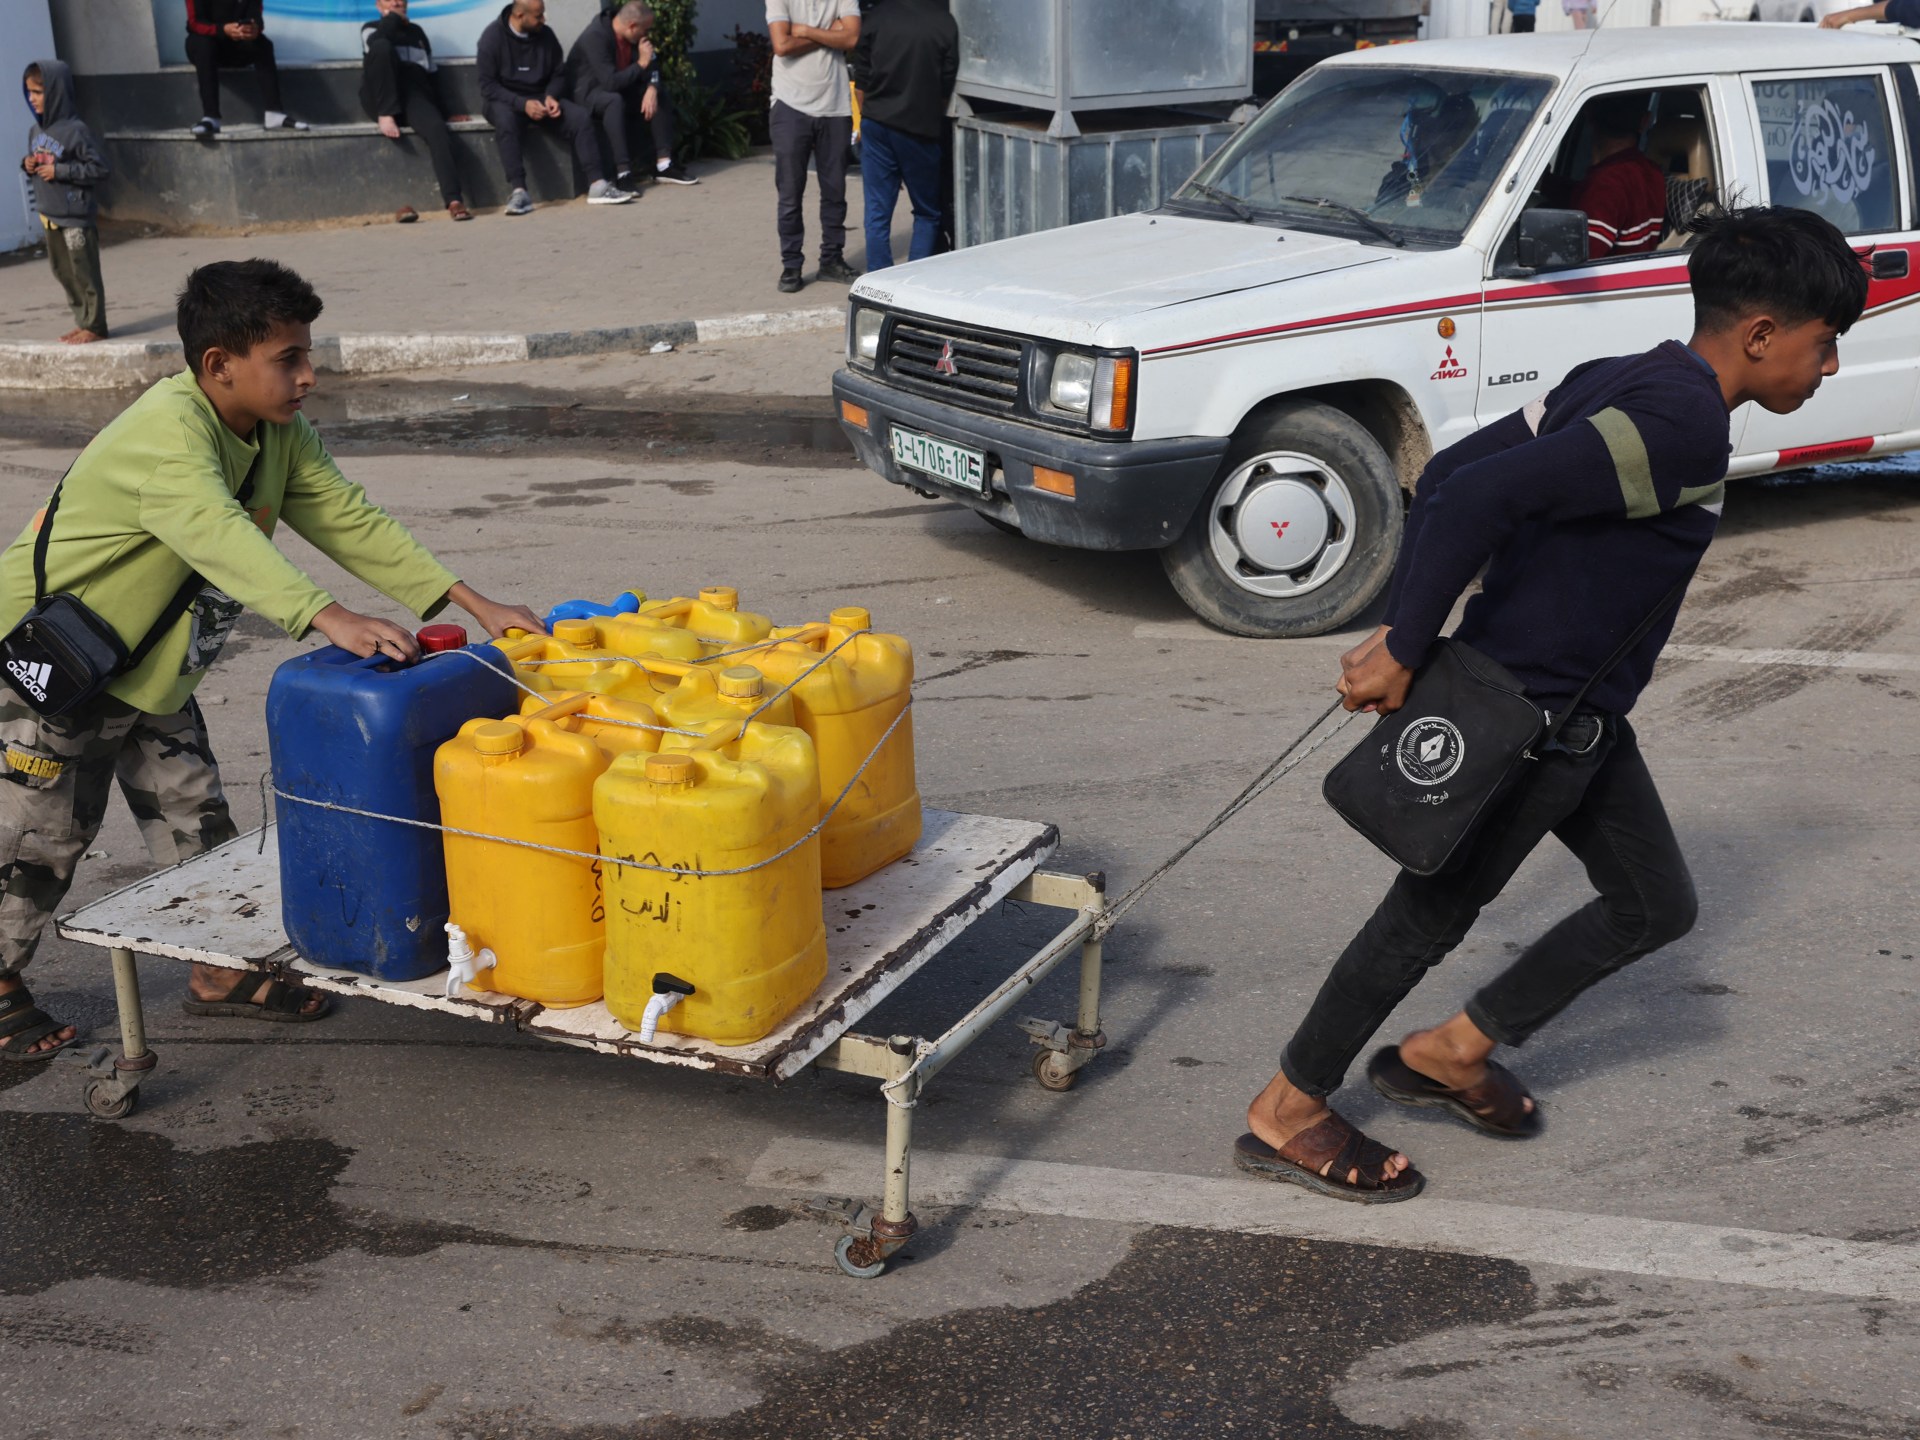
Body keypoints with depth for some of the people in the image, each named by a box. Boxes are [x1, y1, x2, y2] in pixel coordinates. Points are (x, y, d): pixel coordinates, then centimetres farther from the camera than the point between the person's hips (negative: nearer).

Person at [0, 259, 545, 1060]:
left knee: (194, 818, 11)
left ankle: (218, 975, 26)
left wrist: (476, 604, -19)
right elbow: (219, 538, -47)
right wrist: (330, 619, -61)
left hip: (149, 672, 8)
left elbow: (351, 522, -9)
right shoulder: (166, 430, -31)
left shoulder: (278, 438, -4)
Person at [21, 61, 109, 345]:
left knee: (84, 273, -2)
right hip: (49, 215, 8)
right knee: (63, 272, 13)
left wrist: (59, 170, -18)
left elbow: (99, 169, -15)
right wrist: (28, 164, -1)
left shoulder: (75, 130, -15)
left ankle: (94, 326, 7)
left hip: (75, 216, -8)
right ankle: (82, 321, 23)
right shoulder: (35, 130, 9)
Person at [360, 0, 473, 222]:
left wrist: (442, 110, 14)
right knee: (383, 46, -27)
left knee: (437, 128, -31)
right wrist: (393, 18, 5)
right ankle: (386, 115, -28)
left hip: (414, 95, 2)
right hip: (379, 98, -2)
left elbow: (432, 73, 24)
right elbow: (376, 41, -11)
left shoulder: (417, 32, 28)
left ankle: (453, 200, -45)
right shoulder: (371, 28, 17)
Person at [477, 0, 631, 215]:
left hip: (540, 98, 4)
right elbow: (487, 85, -12)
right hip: (506, 101, -4)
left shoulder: (545, 35, 1)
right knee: (505, 121, -39)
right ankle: (519, 191, -41)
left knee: (580, 115, -21)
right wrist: (522, 104, -25)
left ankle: (597, 185, -25)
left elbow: (558, 74, 11)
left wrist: (551, 97, -12)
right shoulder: (493, 37, -10)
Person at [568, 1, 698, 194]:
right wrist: (641, 63, -29)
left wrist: (651, 89, -23)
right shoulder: (596, 37, -29)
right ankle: (623, 173, -41)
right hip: (585, 92, -8)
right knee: (614, 101, -37)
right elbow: (611, 82, -36)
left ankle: (663, 164, -12)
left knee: (658, 93, -5)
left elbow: (652, 66, -2)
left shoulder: (634, 36, -6)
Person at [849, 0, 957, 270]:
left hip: (877, 124, 2)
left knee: (877, 212, 5)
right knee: (926, 214, 12)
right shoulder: (944, 23, -6)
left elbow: (861, 81, 4)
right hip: (920, 128, -2)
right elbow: (946, 86, 1)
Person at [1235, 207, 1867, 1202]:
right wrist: (1404, 655, -25)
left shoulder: (1623, 383, 6)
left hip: (1579, 715, 10)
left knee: (1656, 904, 18)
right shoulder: (1685, 426, -23)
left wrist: (1400, 626, 3)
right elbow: (1479, 495, -33)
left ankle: (1451, 1054, 30)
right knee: (1432, 914, 5)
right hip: (1526, 721, -10)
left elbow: (1452, 471, 6)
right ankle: (1285, 1117, 23)